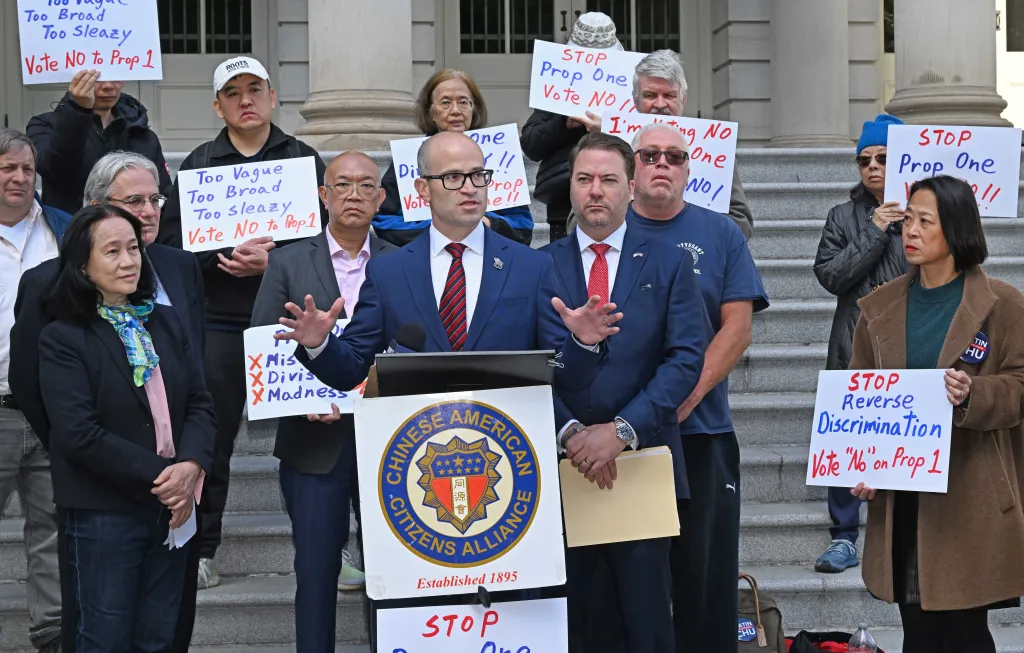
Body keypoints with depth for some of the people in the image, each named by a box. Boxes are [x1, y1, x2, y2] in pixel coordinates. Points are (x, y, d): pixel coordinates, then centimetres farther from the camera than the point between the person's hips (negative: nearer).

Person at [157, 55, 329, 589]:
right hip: (219, 322, 0)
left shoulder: (302, 160, 8)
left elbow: (325, 236, 0)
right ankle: (200, 552, 11)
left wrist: (271, 262, -13)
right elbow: (171, 240, 1)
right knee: (211, 438, 2)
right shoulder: (199, 165, 8)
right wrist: (228, 255, -13)